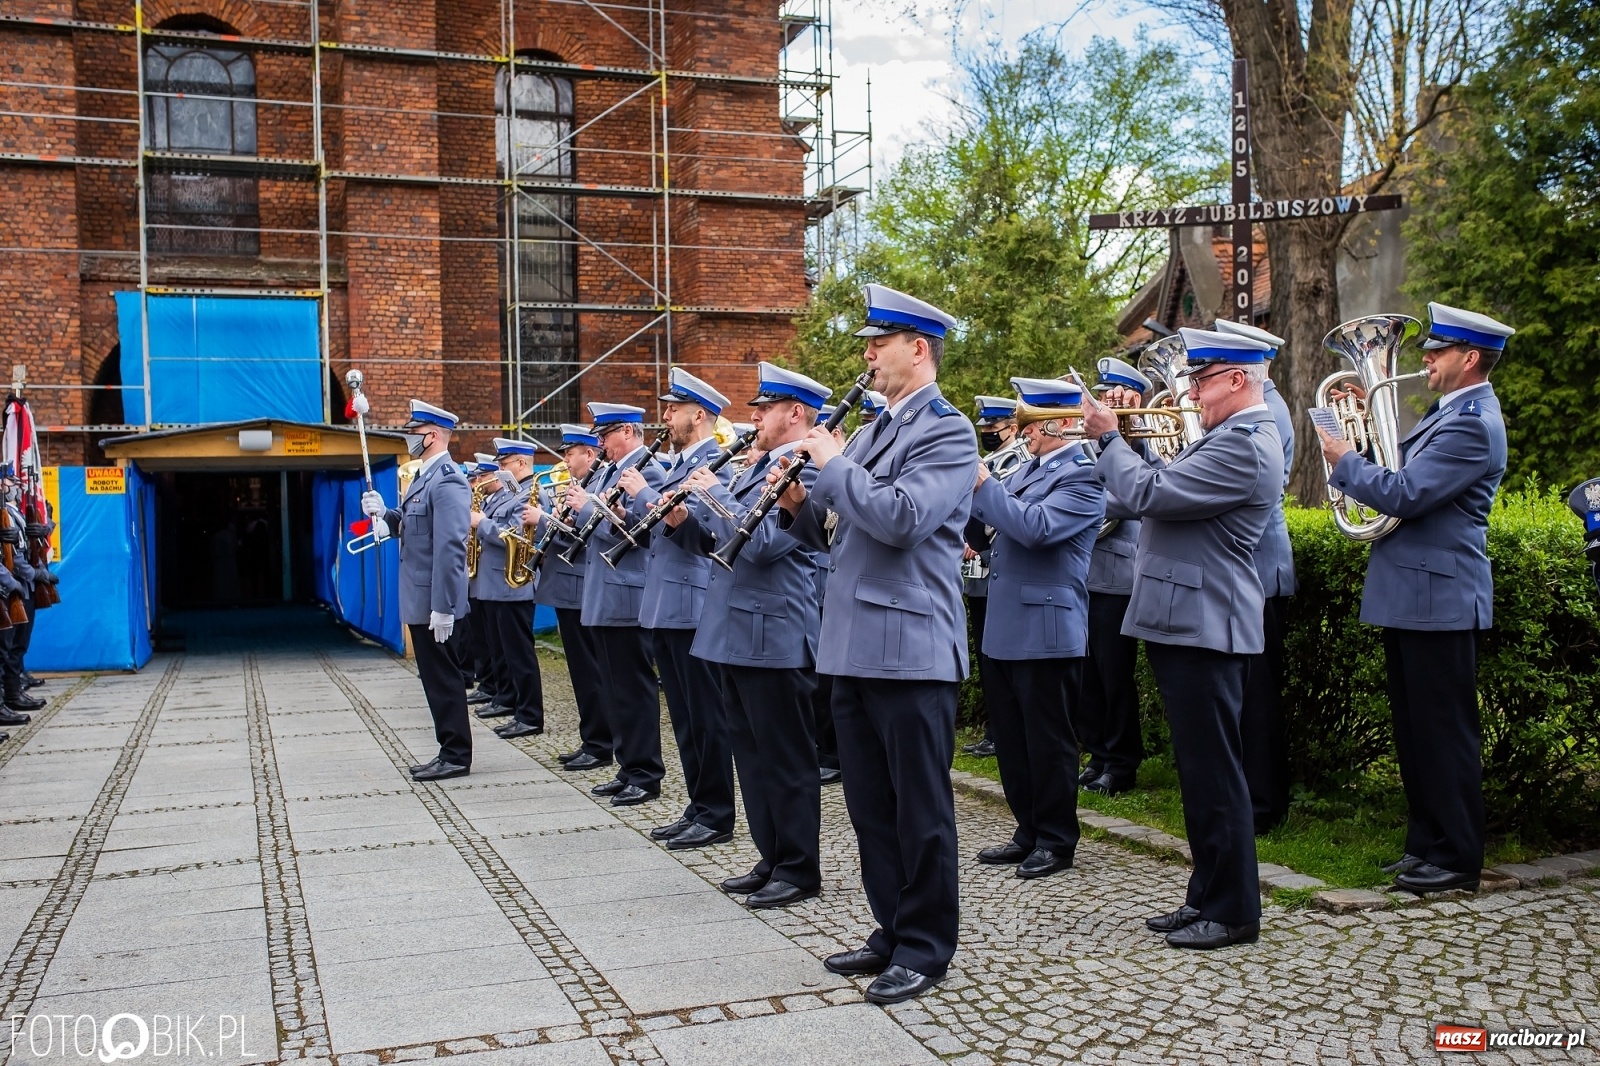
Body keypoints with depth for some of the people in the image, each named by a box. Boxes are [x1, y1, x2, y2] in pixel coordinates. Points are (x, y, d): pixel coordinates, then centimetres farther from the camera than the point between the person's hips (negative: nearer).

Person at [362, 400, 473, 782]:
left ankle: (457, 756, 6)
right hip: (419, 599, 10)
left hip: (434, 601, -10)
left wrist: (443, 607, -25)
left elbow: (451, 548, -23)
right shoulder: (423, 478, 15)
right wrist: (383, 513, 0)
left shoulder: (447, 482, -18)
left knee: (443, 677, -2)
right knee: (434, 676, 14)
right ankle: (450, 750, 22)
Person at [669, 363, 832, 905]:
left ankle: (799, 869, 10)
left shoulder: (806, 470, -12)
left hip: (773, 636, -10)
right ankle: (771, 860, 24)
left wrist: (713, 493, -14)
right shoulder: (758, 469, 17)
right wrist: (686, 521, 3)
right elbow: (724, 541, 20)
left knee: (786, 757, 0)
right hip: (737, 632, 10)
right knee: (752, 753, 14)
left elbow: (761, 542, -23)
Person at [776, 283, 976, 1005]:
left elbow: (901, 518, -23)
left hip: (910, 647, -8)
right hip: (853, 645, 9)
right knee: (870, 804, 14)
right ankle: (892, 931, 27)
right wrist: (800, 504, 0)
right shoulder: (869, 434, 19)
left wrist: (832, 463, -13)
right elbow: (827, 532, 21)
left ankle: (926, 949, 14)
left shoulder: (947, 430, -8)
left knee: (920, 809, 2)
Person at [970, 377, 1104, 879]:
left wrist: (984, 484, -18)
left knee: (1048, 742, 2)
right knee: (1011, 739, 14)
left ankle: (1056, 842, 14)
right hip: (1003, 629, 9)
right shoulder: (1026, 469, 15)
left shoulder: (1083, 476, -11)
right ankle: (1029, 833, 26)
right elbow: (985, 517, 15)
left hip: (1046, 631, -9)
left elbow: (1036, 526, -25)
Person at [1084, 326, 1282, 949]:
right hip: (1186, 622, 11)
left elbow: (1150, 494, -22)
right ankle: (1206, 896, 25)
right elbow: (1152, 499, 19)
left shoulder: (1246, 444, -16)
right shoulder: (1230, 438, 18)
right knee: (1200, 770, 15)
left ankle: (1232, 911, 8)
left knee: (1213, 771, -3)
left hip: (1204, 627, -11)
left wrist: (1109, 437, -8)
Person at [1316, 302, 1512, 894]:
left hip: (1438, 598, -10)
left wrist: (1343, 458, -10)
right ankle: (1426, 843, 26)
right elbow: (1408, 483, 19)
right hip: (1412, 595, 10)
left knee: (1444, 732, -2)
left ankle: (1458, 858, 8)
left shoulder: (1472, 423, -17)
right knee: (1415, 729, 15)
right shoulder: (1452, 413, 15)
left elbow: (1402, 495, -23)